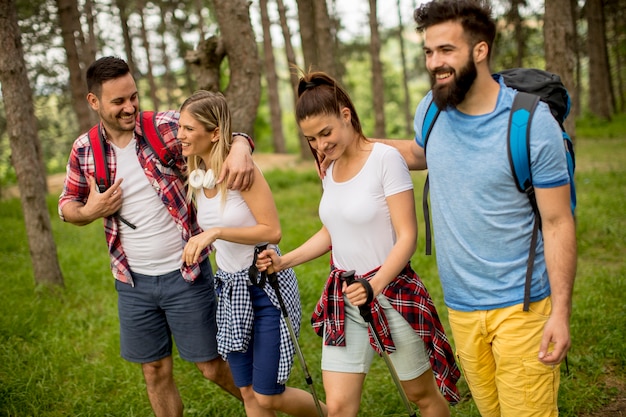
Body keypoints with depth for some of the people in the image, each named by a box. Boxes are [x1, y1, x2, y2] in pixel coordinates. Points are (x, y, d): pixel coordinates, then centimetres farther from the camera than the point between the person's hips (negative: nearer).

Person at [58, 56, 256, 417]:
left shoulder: (166, 127, -12)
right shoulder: (84, 150, -1)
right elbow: (67, 204, 12)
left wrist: (240, 147, -35)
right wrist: (89, 212, -11)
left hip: (185, 275, -3)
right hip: (133, 281, 4)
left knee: (213, 367, 7)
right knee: (155, 372, 15)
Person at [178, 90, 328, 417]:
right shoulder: (197, 176, 4)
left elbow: (272, 230, -21)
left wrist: (215, 232, -26)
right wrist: (199, 243, 4)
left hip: (265, 286, -7)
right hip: (229, 288, 7)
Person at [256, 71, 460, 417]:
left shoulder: (386, 159, -15)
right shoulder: (330, 169, 6)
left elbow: (407, 236, -17)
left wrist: (375, 285, -31)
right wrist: (284, 261, 5)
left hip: (391, 293, -6)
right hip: (343, 299, 6)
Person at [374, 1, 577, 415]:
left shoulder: (532, 121, -14)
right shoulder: (431, 109, 0)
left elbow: (558, 223, -11)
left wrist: (561, 311, -15)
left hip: (521, 304, -4)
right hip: (460, 305, 5)